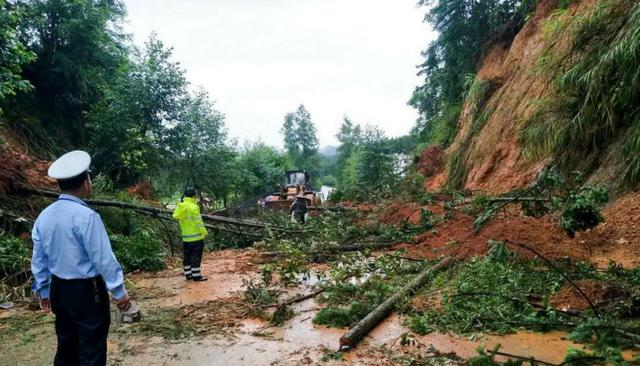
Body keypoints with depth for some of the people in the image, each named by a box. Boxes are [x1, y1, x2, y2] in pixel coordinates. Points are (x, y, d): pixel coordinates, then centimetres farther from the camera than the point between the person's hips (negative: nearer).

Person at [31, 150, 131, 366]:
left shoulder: (44, 216, 1)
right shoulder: (86, 216, -21)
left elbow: (39, 260, 9)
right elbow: (103, 258, -18)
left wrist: (43, 291, 22)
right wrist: (119, 292, -9)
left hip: (59, 290, 7)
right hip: (87, 291, -7)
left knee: (66, 346, 20)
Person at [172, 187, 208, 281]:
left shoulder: (180, 207, 6)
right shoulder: (193, 207, -17)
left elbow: (178, 219, 14)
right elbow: (198, 222, -16)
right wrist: (204, 232, -7)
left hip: (185, 237, 7)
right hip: (196, 237, -7)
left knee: (187, 256, 15)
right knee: (196, 256, -2)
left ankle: (188, 274, 22)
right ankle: (196, 276, 1)